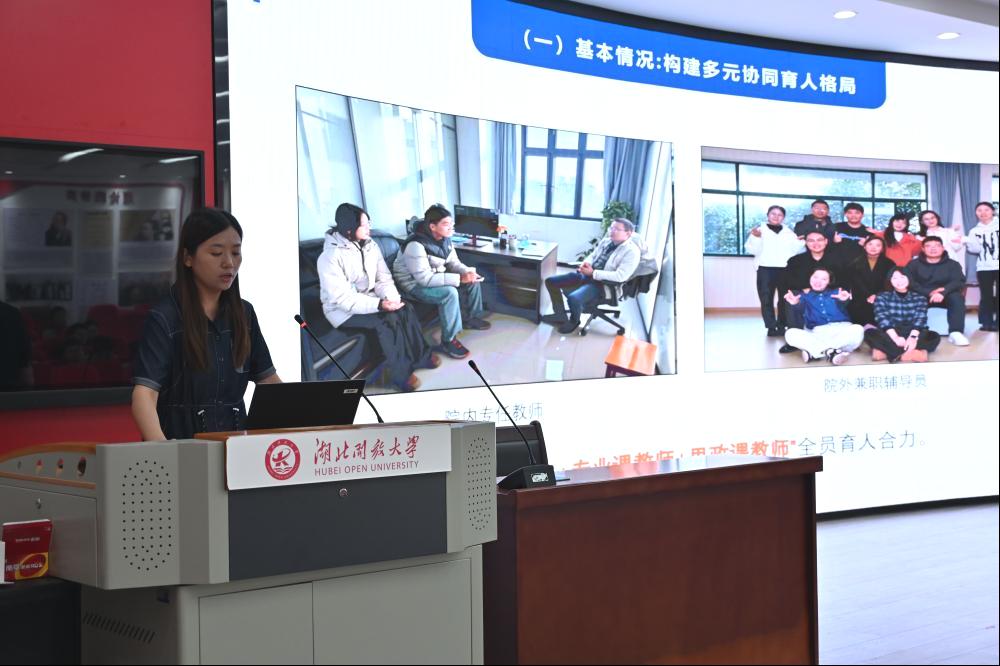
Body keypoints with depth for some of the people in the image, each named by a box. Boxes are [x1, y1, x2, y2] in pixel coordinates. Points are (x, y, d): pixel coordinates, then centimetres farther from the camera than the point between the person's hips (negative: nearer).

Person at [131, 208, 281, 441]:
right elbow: (144, 393, -17)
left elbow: (268, 378, 19)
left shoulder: (243, 314, 11)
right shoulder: (164, 318, -6)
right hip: (181, 442, -4)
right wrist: (161, 448, -34)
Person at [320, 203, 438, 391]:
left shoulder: (370, 245, -2)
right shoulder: (329, 257, -24)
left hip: (368, 299, 6)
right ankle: (401, 374, -15)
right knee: (387, 320, -27)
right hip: (343, 311, -6)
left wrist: (391, 298, -21)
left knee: (405, 309, -17)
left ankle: (421, 355, -1)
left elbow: (384, 278, 1)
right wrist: (379, 305, -34)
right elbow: (341, 299, -27)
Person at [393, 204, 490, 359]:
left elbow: (454, 263, 7)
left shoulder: (445, 239, -4)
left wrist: (468, 272, -17)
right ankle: (448, 341, -21)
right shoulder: (416, 245, -31)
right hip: (414, 284, -9)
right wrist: (460, 278, -36)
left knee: (473, 280, 2)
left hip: (436, 276, 9)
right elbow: (425, 278, -35)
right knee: (449, 292, -32)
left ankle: (471, 318, 22)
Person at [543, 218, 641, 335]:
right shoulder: (606, 240, 9)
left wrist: (593, 273, -23)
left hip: (603, 284, -8)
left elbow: (620, 276, -25)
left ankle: (574, 321, 1)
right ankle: (560, 315, 16)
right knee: (551, 281, 1)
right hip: (585, 274, 8)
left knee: (573, 298, -32)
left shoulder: (632, 251, -16)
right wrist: (586, 263, -5)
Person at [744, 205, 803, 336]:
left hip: (785, 269, 3)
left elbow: (794, 250, 10)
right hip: (765, 269, -2)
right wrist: (755, 237, -19)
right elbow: (753, 250, -3)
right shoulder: (759, 230, 7)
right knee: (766, 299, -7)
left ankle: (781, 326, 9)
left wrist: (800, 241, -6)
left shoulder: (789, 232, 17)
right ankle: (771, 327, -5)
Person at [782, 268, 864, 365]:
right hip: (817, 333, 0)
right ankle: (830, 352, -37)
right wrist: (795, 304, -29)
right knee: (790, 334, -24)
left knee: (858, 330, -32)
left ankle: (814, 352, -35)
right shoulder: (805, 296, 19)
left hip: (841, 329, 0)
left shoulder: (836, 293, 19)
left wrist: (844, 300, -29)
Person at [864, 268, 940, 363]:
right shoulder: (882, 297, 7)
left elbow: (920, 319, -7)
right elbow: (882, 318, -9)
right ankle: (911, 353, -42)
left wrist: (913, 337, -29)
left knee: (934, 336, -27)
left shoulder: (919, 298, 10)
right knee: (870, 333, -30)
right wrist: (895, 338, -28)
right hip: (890, 335, -1)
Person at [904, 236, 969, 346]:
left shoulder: (953, 264, 7)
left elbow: (958, 282, -10)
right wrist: (930, 292, -25)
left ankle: (955, 333, -40)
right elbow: (910, 283, -9)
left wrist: (943, 292, -31)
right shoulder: (913, 264, 6)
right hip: (922, 296, -1)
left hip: (944, 297, 1)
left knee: (957, 297, -31)